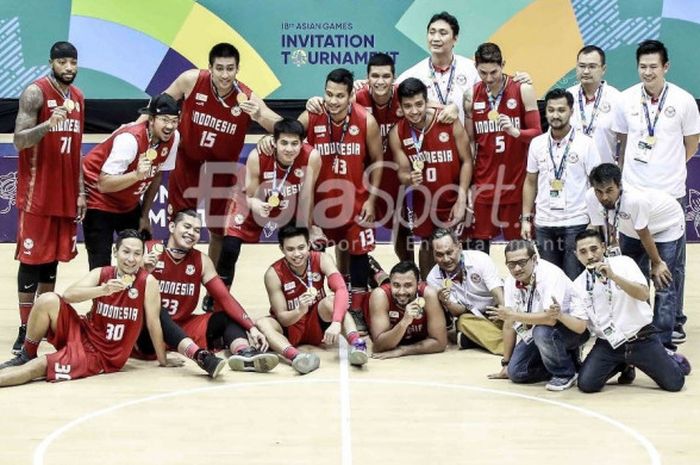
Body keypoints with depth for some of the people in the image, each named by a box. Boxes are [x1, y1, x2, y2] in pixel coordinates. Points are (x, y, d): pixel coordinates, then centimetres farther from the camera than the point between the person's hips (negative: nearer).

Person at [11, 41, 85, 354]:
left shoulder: (78, 97, 11)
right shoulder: (35, 93, -11)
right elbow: (19, 141, -18)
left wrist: (81, 190, 13)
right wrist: (50, 123, -34)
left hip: (65, 195, 6)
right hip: (37, 195, -6)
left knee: (53, 260, 11)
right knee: (32, 261, -3)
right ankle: (25, 330, 1)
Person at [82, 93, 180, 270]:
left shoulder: (173, 138, -11)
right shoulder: (130, 138, -32)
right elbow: (104, 184, -34)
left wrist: (144, 215, 7)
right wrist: (137, 174, -48)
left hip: (129, 203, 7)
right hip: (99, 200, -7)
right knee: (101, 266, -12)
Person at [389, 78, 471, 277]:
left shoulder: (449, 123, -17)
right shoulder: (397, 134, -11)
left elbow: (466, 161, -9)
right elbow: (403, 171, -5)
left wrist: (461, 199, -14)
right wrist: (410, 178, -31)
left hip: (452, 199, -2)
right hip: (422, 201, 3)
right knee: (427, 245, 18)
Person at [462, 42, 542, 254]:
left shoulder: (523, 90, -4)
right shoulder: (471, 95, 4)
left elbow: (537, 133, -2)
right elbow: (469, 143, 9)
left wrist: (515, 132, -25)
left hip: (517, 181, -2)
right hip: (483, 183, 2)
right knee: (477, 245, 2)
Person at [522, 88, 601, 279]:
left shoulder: (585, 143, -4)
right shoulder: (537, 144, 6)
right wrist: (526, 218, 7)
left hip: (576, 224, -3)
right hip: (544, 224, 3)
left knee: (574, 280, -1)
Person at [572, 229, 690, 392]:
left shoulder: (623, 263, -7)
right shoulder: (579, 285, 1)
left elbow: (644, 294, -21)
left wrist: (613, 276, -31)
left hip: (641, 338, -3)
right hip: (608, 344, 3)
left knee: (674, 383, -11)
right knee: (586, 384, -16)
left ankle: (673, 360, 27)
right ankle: (624, 365, 15)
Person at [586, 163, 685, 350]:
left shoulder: (636, 200, -43)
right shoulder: (591, 198, -28)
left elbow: (644, 235, -28)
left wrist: (657, 263, -14)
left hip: (668, 227, -5)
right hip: (630, 230, 5)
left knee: (664, 283, -10)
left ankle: (663, 341, -5)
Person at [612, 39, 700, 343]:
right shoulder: (627, 99, -2)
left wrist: (669, 167, 5)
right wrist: (628, 171, 8)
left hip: (670, 192, -2)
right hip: (633, 191, 2)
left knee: (672, 261, 7)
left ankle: (674, 320, 18)